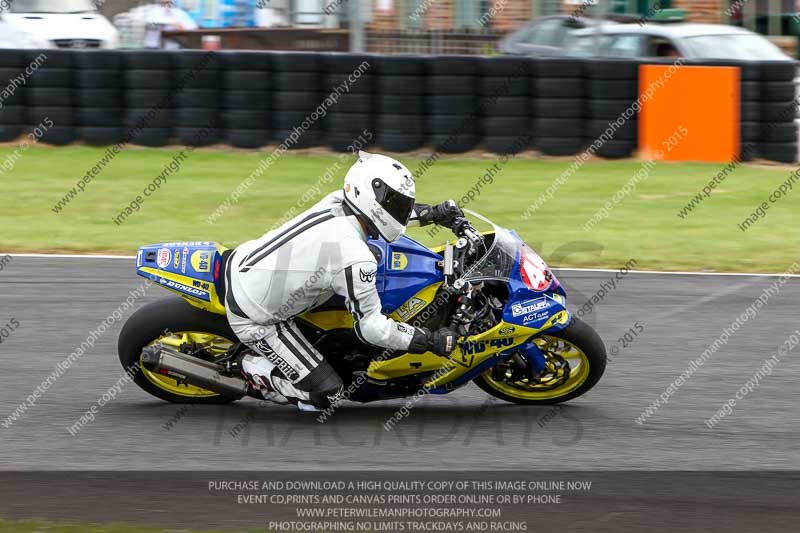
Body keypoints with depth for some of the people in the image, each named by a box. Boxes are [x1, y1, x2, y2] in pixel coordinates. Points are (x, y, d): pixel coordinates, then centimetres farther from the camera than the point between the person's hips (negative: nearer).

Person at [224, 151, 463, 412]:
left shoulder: (336, 201, -5)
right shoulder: (355, 259, -28)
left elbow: (385, 209, 19)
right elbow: (370, 327, -20)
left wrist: (434, 213, 14)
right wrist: (431, 341, -16)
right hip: (253, 318, -8)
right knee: (325, 394, -6)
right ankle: (253, 366, 9)